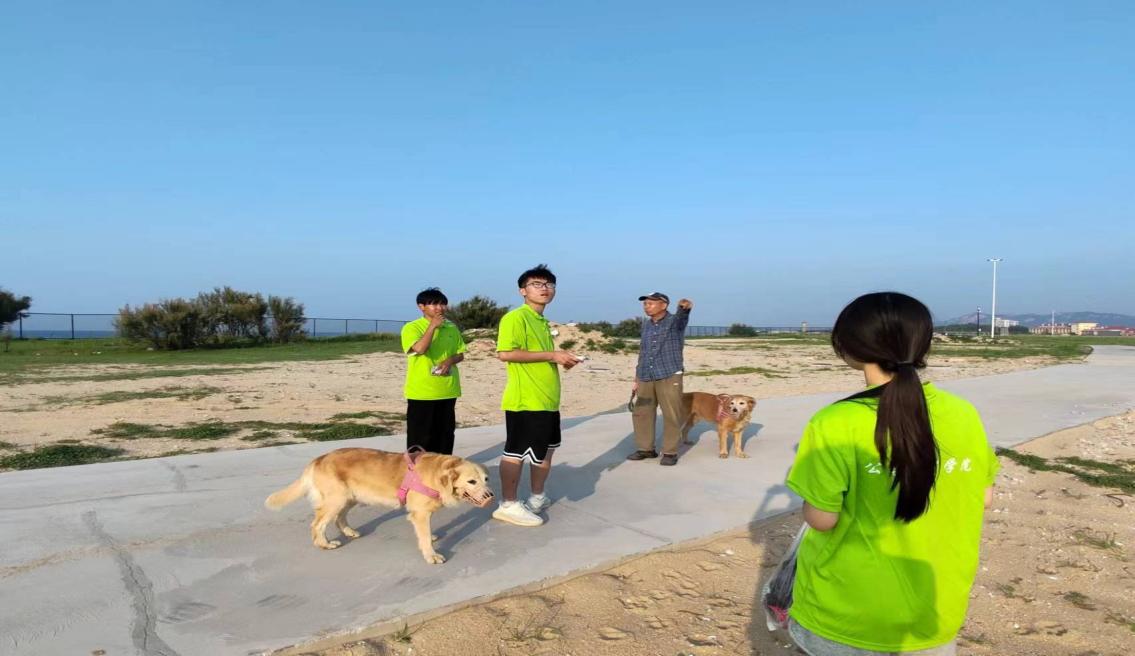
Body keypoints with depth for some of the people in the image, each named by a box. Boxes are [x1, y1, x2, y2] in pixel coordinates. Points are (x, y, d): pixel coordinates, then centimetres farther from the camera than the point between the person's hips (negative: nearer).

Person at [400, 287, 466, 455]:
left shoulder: (452, 328, 9)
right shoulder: (412, 327, -8)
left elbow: (461, 354, 13)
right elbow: (420, 349, -24)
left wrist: (450, 360, -8)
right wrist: (432, 326, -22)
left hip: (448, 390, 5)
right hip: (422, 392, -5)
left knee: (445, 433, 13)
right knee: (420, 435, 1)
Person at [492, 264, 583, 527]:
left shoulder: (542, 321, 17)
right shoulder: (515, 317, -13)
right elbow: (505, 353, -25)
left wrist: (561, 358, 9)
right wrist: (551, 355, -21)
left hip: (547, 400, 10)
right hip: (526, 401, -10)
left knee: (545, 449, 19)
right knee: (517, 452, -2)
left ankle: (538, 497, 34)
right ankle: (508, 505, 9)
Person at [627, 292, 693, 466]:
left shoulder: (675, 321, -5)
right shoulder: (646, 325, 12)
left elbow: (682, 317, -30)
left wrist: (684, 307, -55)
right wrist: (637, 379, 17)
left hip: (669, 377, -6)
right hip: (646, 378, 6)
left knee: (671, 416, -2)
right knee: (641, 413, 8)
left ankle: (670, 452, 10)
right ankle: (645, 449, 21)